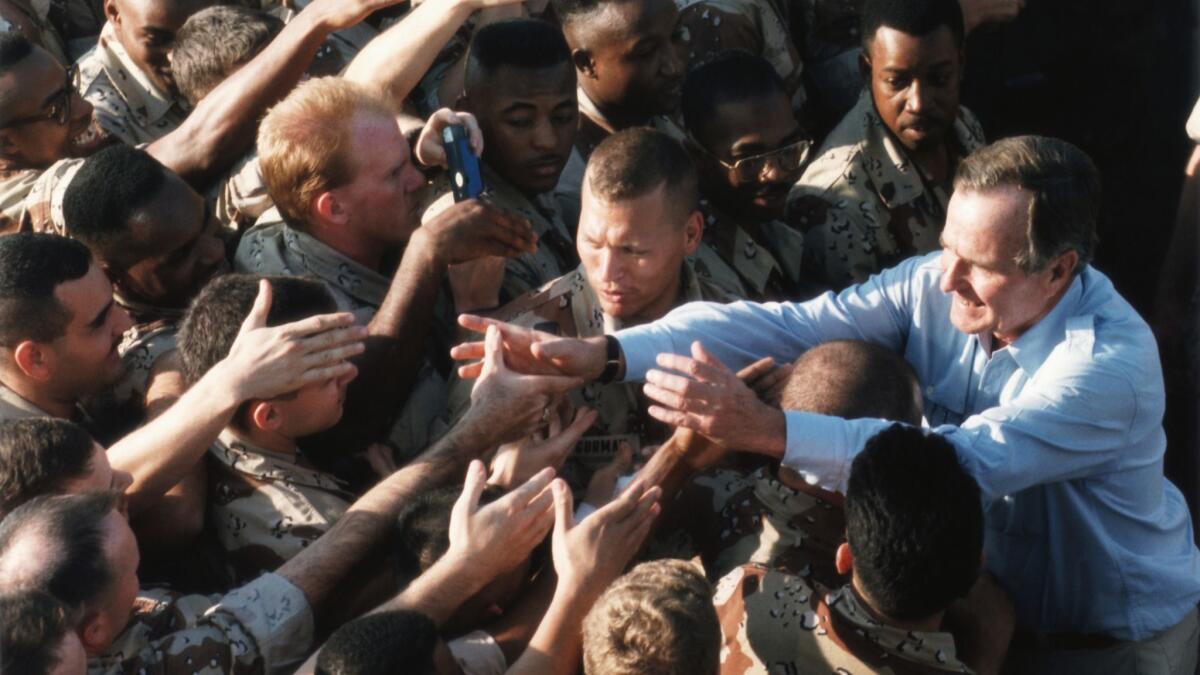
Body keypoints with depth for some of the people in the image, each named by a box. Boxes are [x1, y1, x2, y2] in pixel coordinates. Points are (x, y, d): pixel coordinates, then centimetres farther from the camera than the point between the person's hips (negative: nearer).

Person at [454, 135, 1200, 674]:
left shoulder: (1111, 363, -32)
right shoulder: (937, 284, -15)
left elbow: (962, 464, -43)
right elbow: (784, 324, -22)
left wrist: (767, 429, -51)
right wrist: (606, 353, -34)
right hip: (989, 596, 5)